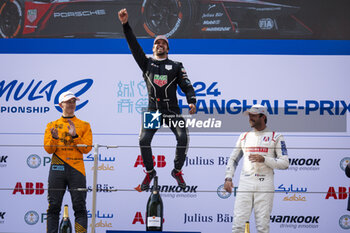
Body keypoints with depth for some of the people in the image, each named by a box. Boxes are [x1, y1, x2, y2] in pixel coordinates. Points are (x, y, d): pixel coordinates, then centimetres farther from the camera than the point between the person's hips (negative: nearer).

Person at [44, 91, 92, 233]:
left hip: (76, 168, -1)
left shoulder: (84, 126, 13)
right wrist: (54, 138, -13)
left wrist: (74, 136, -10)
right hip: (57, 168, 1)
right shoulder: (52, 125, 14)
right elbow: (48, 149, 7)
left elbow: (86, 148, 3)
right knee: (53, 206, -1)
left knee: (80, 207, -6)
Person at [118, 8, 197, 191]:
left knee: (183, 138, -17)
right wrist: (125, 25, -9)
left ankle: (177, 171, 5)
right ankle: (149, 172, 7)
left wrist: (191, 102, -15)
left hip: (172, 111, 0)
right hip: (153, 111, 0)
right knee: (144, 140, -15)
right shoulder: (147, 63, 12)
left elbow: (187, 86, 4)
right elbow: (134, 46, 2)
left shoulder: (176, 67, 11)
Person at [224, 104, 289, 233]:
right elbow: (233, 159, 20)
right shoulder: (244, 136, 17)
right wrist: (228, 178, 5)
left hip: (265, 184, -3)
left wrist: (264, 159, -13)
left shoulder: (276, 137, 5)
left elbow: (285, 163, -1)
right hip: (245, 183, 3)